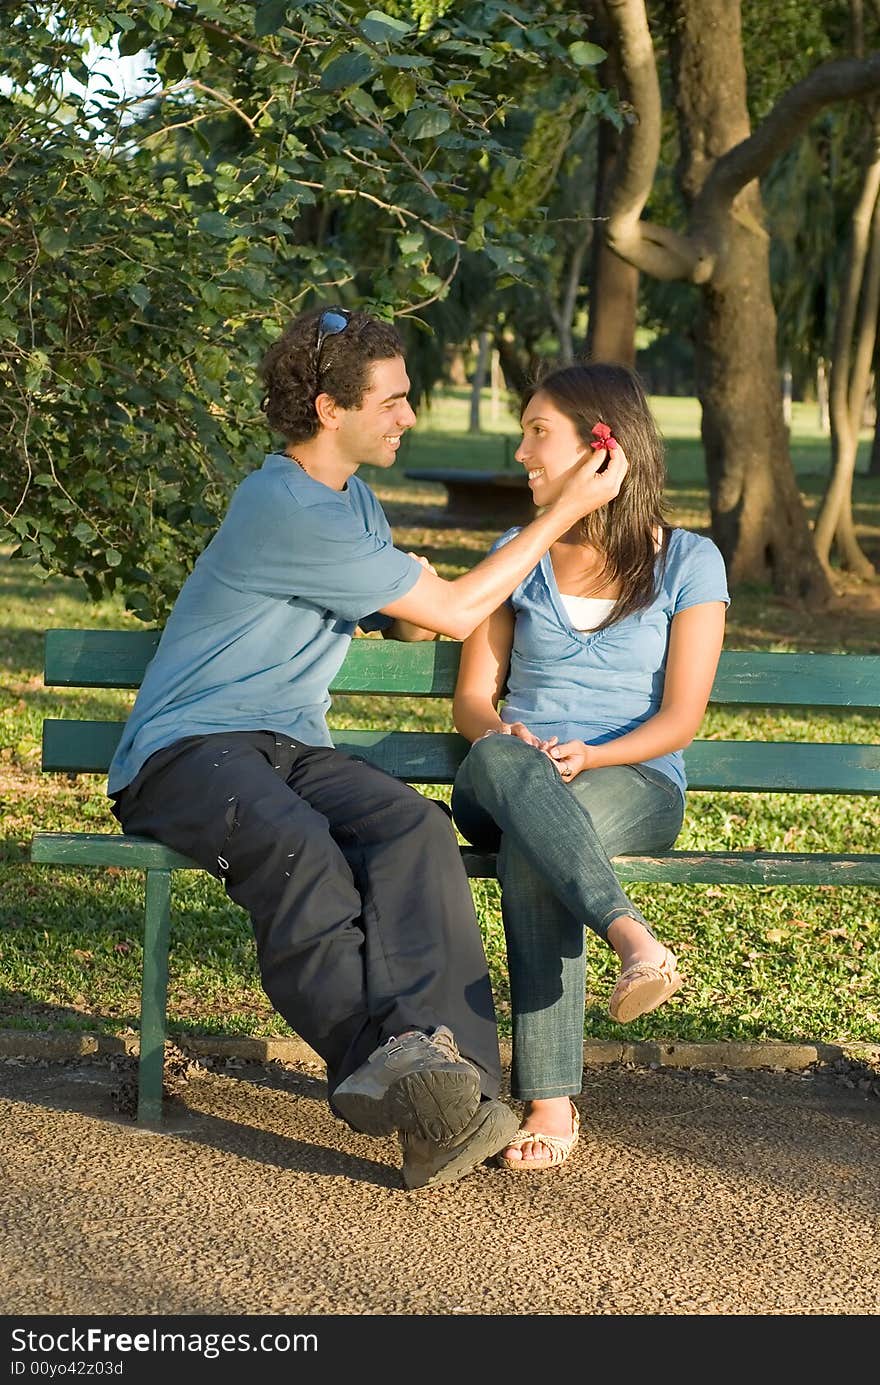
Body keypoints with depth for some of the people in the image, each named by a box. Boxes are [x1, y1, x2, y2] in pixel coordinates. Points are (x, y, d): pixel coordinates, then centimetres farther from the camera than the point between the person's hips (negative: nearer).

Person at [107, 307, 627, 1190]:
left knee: (412, 825, -27)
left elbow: (411, 623, 34)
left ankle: (435, 1065, -46)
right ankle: (382, 1056, -55)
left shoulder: (353, 499, 19)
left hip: (290, 748, 7)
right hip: (185, 751, -7)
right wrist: (563, 513, -4)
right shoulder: (286, 507, -14)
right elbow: (452, 611, -10)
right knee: (297, 848, -40)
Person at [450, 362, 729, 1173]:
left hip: (633, 782, -2)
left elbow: (680, 717, 0)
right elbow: (472, 696, 14)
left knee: (532, 853, -40)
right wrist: (504, 734, -12)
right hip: (507, 788, 2)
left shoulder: (688, 562, 8)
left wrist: (592, 755, -19)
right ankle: (632, 939, -56)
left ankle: (551, 1103, -44)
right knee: (501, 761, -39)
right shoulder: (516, 555, 18)